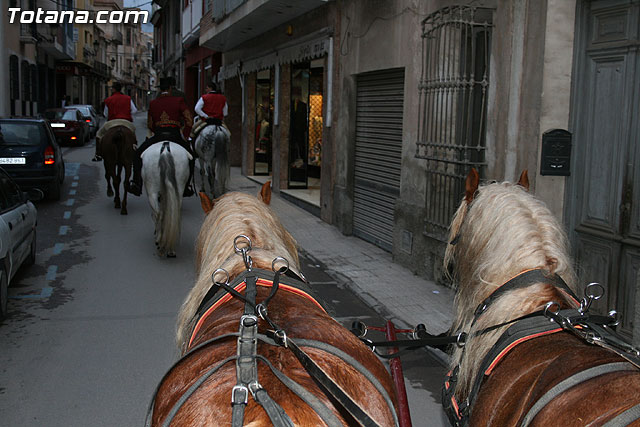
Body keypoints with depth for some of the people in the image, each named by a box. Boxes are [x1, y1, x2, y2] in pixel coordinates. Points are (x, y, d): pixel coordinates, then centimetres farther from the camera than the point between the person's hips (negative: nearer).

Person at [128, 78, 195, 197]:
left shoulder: (152, 103, 11)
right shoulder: (178, 101, 3)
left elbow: (150, 125, 16)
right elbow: (189, 119, -2)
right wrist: (184, 135, 8)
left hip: (158, 135, 1)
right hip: (175, 135, -1)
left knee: (138, 154, 17)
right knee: (190, 157, 22)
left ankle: (136, 183, 4)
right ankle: (186, 186, 15)